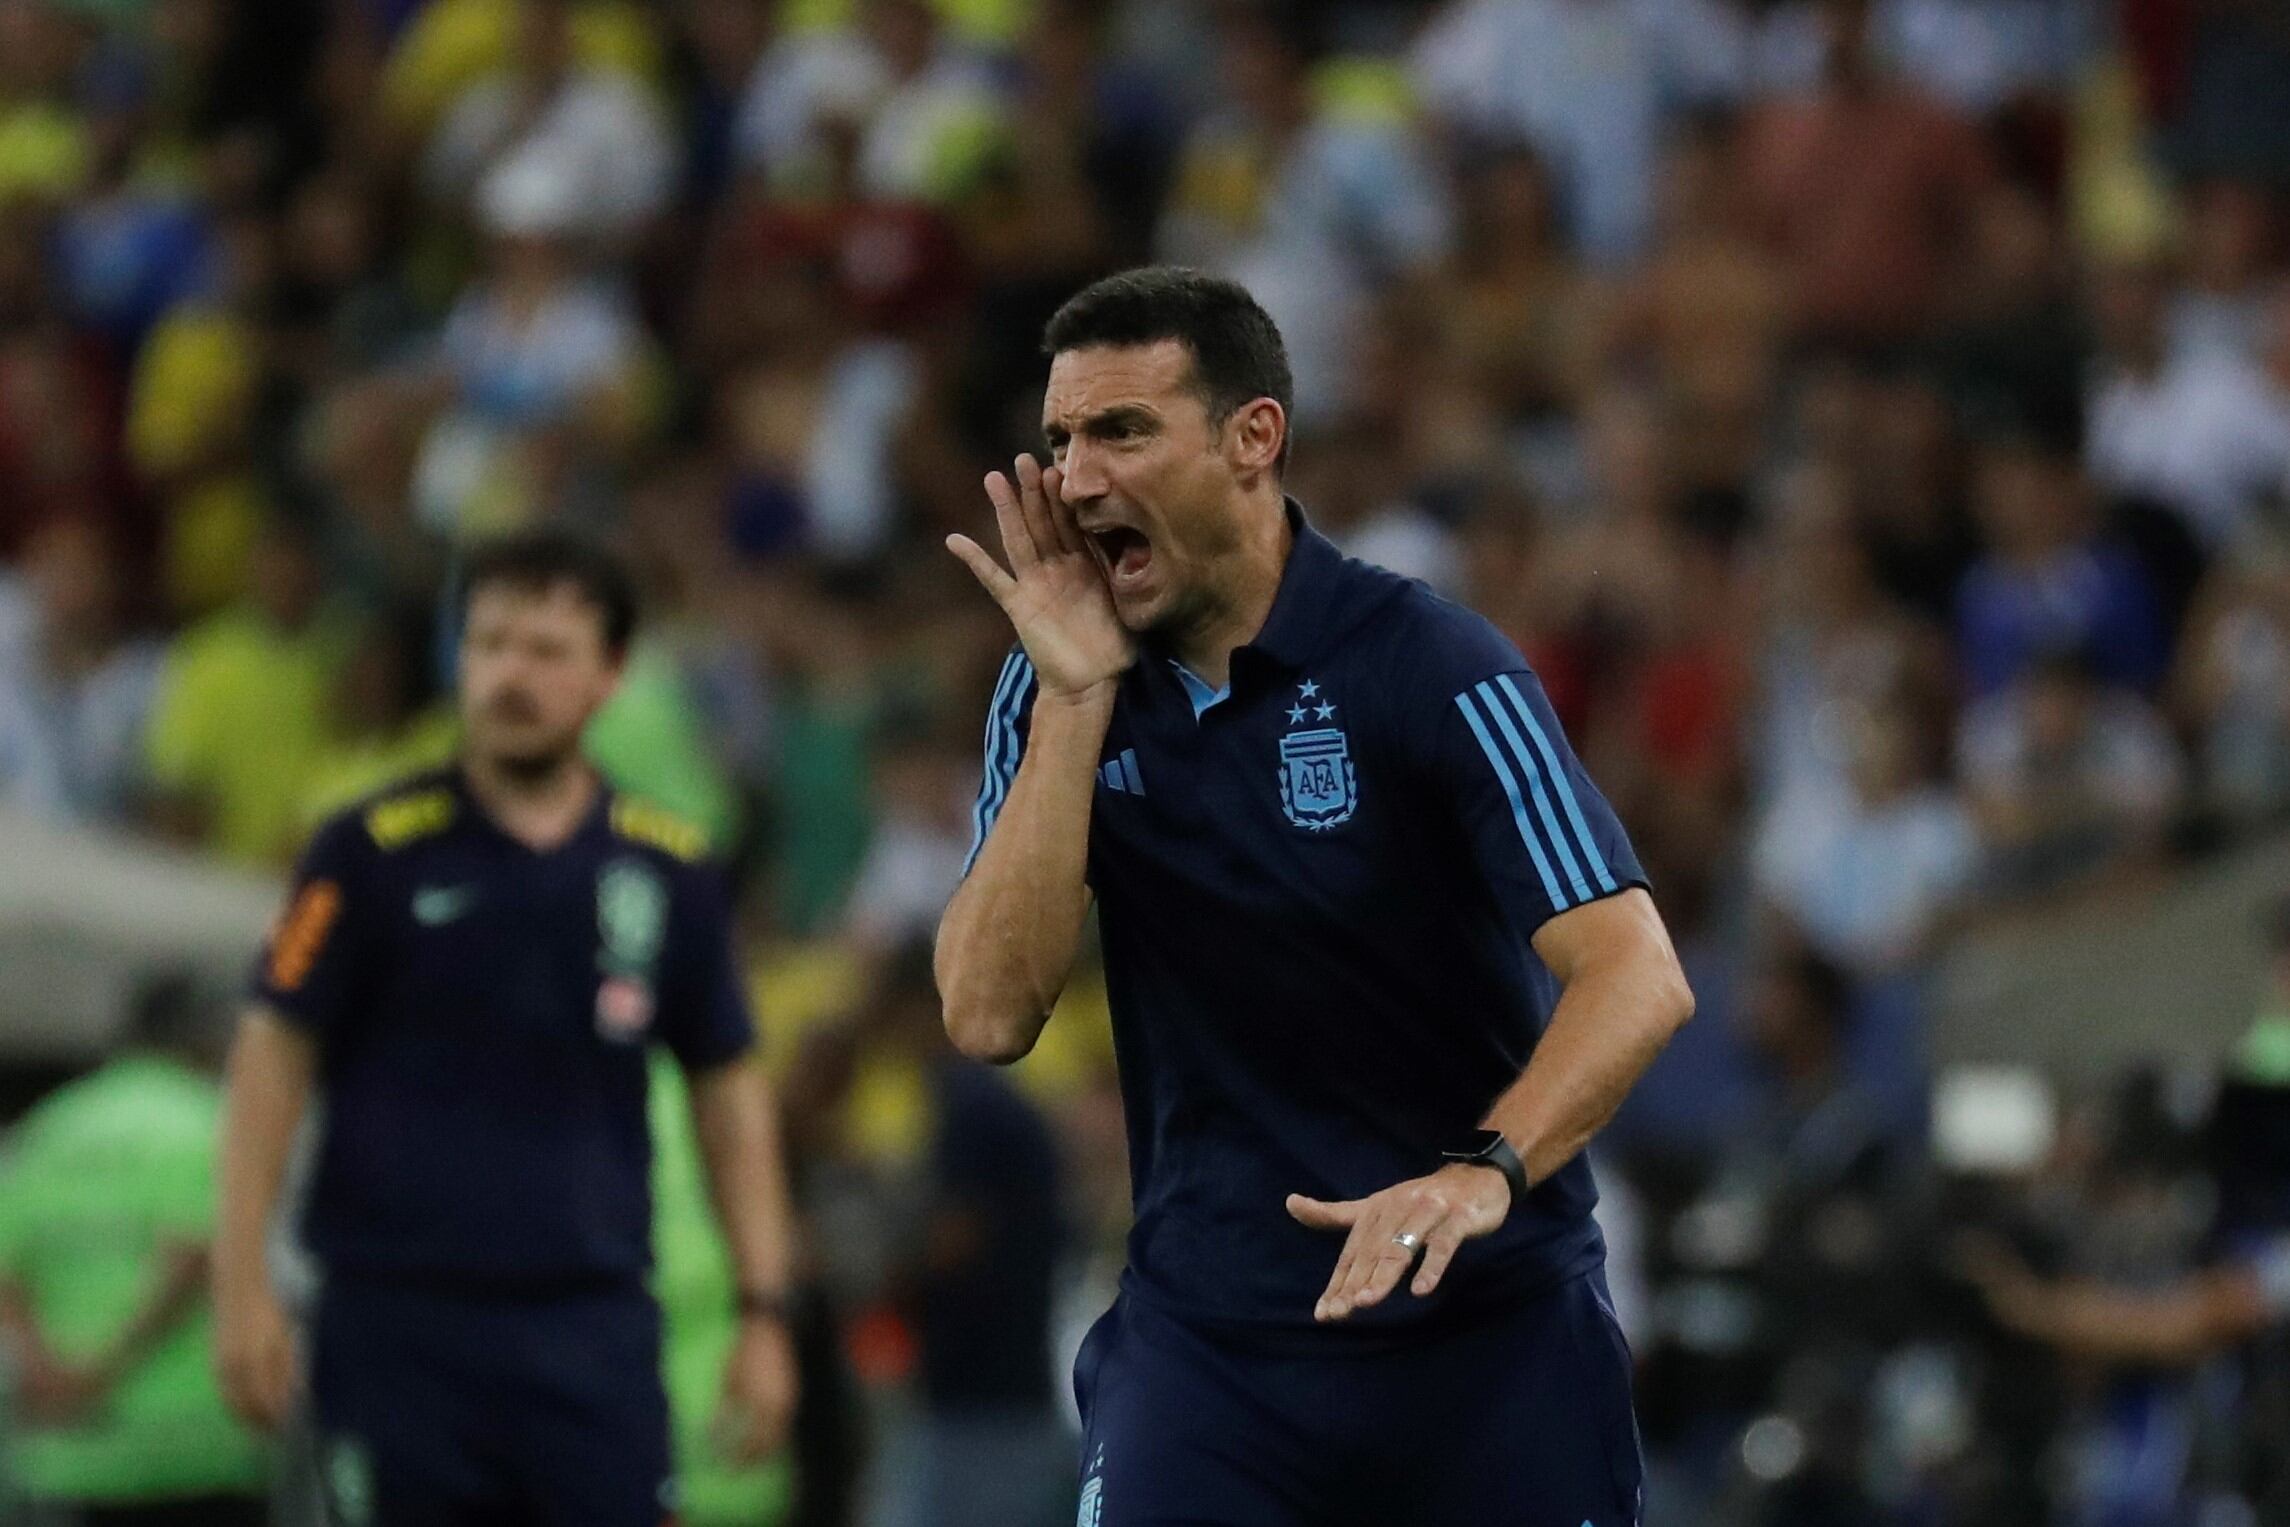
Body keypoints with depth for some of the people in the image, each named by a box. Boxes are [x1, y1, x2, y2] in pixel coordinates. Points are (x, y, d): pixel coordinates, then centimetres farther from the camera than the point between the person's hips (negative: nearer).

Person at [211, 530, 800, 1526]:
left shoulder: (667, 869, 7)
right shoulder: (374, 852, -1)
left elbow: (727, 1088, 14)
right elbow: (274, 1053, -1)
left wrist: (763, 1310, 8)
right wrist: (242, 1285, -8)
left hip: (594, 1325, 2)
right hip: (395, 1322, -2)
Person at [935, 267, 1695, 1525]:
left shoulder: (1427, 666, -13)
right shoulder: (1058, 695, 1)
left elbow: (1635, 976, -21)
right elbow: (988, 1016, -9)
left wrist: (1484, 1172, -39)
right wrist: (1075, 696, -14)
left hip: (1489, 1327, -3)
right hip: (1205, 1325, 3)